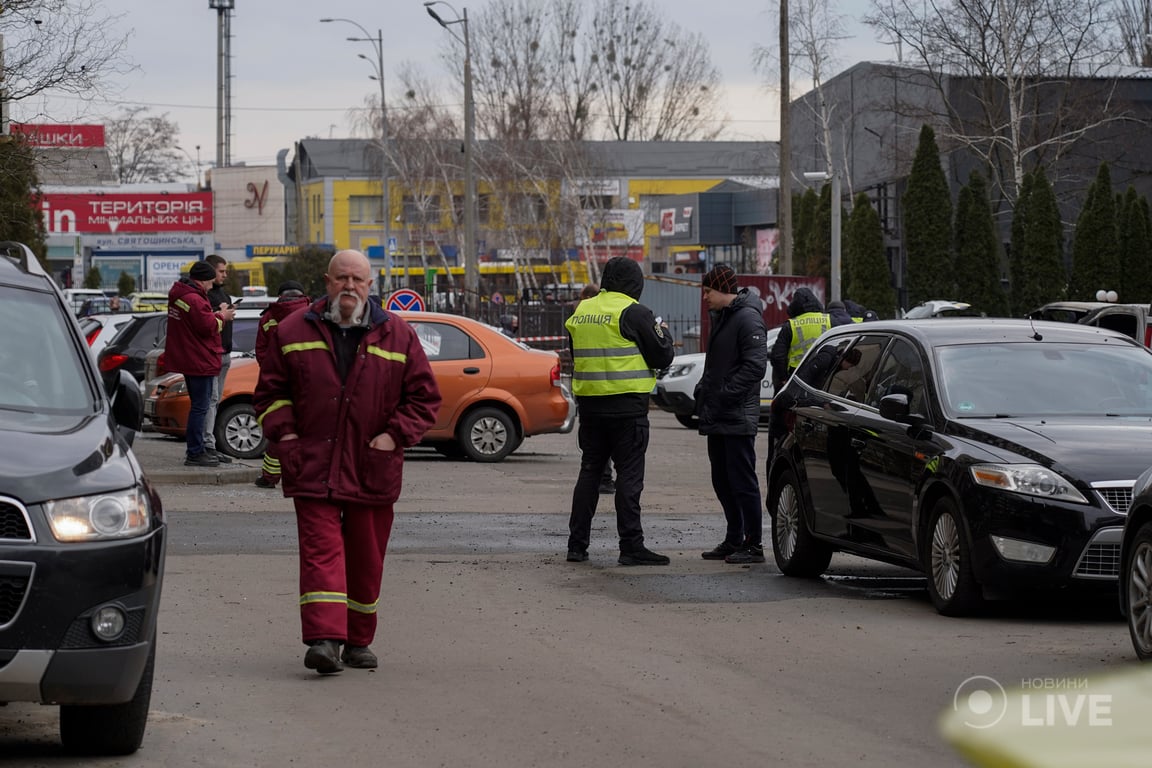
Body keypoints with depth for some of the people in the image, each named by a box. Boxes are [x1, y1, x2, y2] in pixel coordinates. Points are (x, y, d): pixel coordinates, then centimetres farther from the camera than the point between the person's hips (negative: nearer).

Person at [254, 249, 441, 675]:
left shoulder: (397, 336, 6)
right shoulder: (294, 331, 7)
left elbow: (424, 396, 8)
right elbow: (270, 391, 13)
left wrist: (394, 435, -4)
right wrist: (284, 434, -1)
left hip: (372, 469, 1)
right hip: (313, 466, -1)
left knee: (366, 559, 8)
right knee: (321, 551, -12)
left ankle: (358, 640, 21)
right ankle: (324, 639, -21)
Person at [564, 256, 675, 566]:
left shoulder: (581, 311, 10)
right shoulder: (634, 313, -10)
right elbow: (662, 357, -7)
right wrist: (663, 333, 12)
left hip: (589, 404, 6)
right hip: (627, 405, -6)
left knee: (590, 471, 13)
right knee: (629, 474, -3)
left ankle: (577, 544, 13)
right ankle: (631, 546, -5)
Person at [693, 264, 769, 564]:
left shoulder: (747, 318, -14)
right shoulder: (720, 317, 18)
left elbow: (755, 366, -21)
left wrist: (723, 393, -22)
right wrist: (704, 390, 11)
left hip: (738, 418, -10)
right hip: (717, 416, 10)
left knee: (742, 482, -6)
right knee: (722, 482, 14)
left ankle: (753, 544, -2)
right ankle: (734, 540, 22)